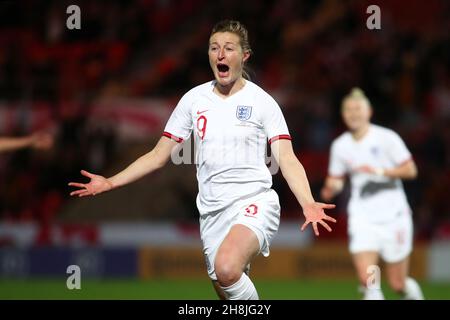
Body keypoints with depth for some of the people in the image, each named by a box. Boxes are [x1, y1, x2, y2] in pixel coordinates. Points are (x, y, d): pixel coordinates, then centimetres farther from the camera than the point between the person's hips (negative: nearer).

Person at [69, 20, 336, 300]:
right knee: (226, 288, 4)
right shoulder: (194, 99, 9)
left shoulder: (261, 101, -1)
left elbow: (288, 160, -8)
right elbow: (159, 156, 13)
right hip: (212, 211, 5)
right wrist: (110, 183, 4)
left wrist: (308, 204, -25)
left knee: (226, 268, -32)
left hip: (254, 203, -5)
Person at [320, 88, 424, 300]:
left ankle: (413, 293, 39)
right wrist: (331, 189, -10)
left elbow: (410, 170, -6)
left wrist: (379, 171, -18)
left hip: (393, 216, -2)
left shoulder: (386, 138, -6)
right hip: (362, 217, 2)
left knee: (397, 284, 5)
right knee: (366, 278, -18)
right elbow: (333, 183, 13)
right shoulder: (340, 146, 5)